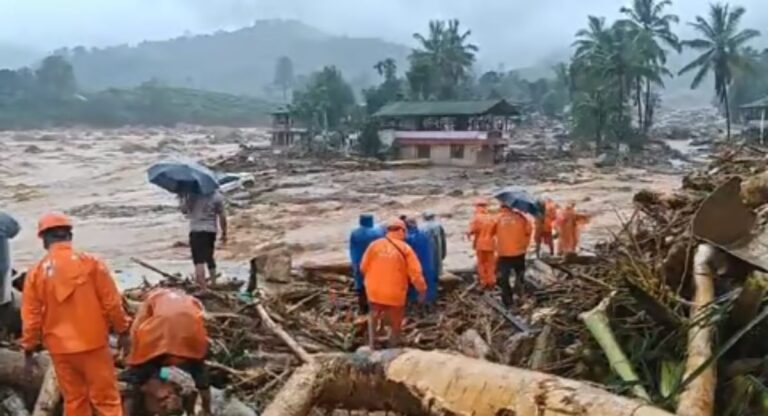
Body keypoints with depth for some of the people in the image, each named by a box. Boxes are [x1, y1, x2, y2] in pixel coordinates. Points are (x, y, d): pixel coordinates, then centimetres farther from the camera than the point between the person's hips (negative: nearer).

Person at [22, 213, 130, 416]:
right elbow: (111, 302, -7)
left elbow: (31, 316, 1)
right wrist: (122, 331, 6)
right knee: (106, 399, 5)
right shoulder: (91, 263, -9)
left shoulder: (36, 272, -3)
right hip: (92, 343, -2)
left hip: (60, 349, 3)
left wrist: (29, 350, 11)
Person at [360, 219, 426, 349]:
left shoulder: (375, 245, -4)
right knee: (395, 322, 18)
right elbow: (415, 273, -11)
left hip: (374, 291, 2)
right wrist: (422, 289, 3)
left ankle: (372, 344, 26)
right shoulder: (405, 249, -9)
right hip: (395, 294, -2)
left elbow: (363, 267, 1)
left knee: (374, 315, 27)